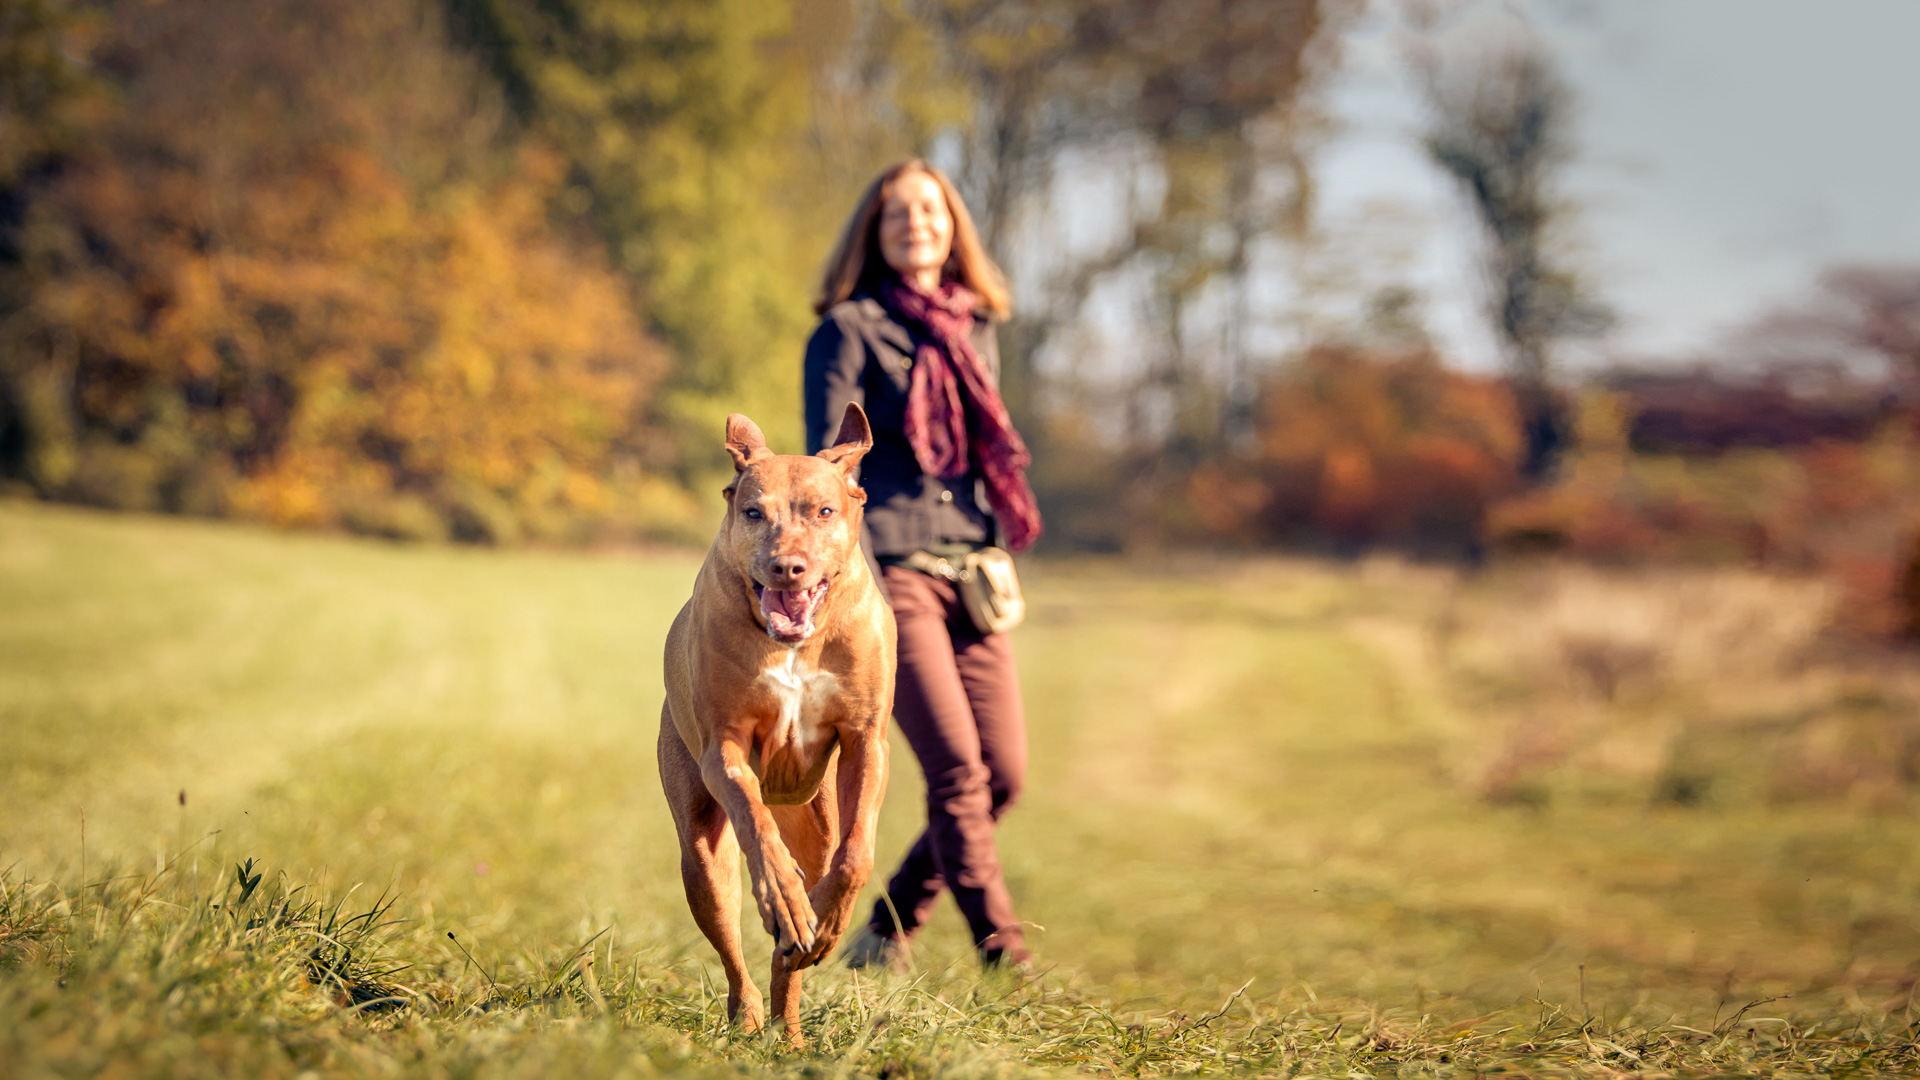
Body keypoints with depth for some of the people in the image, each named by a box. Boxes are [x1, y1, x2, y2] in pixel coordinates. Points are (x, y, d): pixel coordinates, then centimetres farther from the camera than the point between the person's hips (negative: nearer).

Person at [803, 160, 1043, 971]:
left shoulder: (975, 331, 18)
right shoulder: (850, 331, 0)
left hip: (967, 572, 6)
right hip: (888, 569, -6)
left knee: (1004, 773, -1)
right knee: (957, 768, -14)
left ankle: (884, 935, 15)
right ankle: (1003, 953, -10)